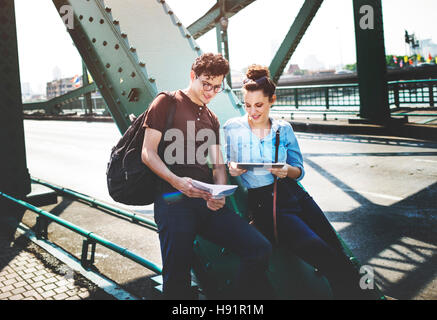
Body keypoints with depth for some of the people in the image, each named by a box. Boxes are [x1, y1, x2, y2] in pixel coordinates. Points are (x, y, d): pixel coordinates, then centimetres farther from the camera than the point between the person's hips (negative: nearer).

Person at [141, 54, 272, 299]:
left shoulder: (212, 119, 26)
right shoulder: (167, 103, 8)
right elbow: (148, 153, -1)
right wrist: (176, 181, -18)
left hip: (208, 202, 5)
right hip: (174, 199, -5)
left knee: (260, 249, -12)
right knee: (177, 278, -19)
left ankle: (241, 300, 7)